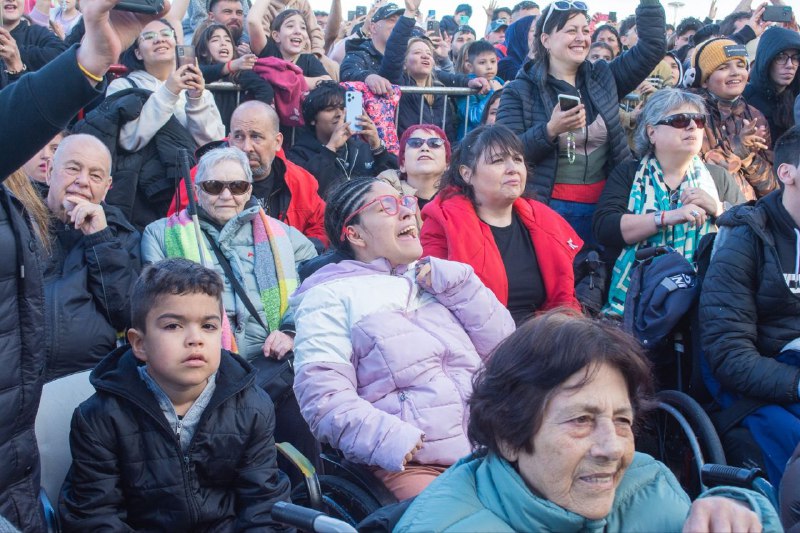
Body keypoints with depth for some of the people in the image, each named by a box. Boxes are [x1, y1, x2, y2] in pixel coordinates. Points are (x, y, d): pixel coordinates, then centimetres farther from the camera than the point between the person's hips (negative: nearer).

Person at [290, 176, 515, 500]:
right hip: (415, 465, -5)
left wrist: (459, 285, 4)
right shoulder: (331, 296, 4)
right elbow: (323, 396, -8)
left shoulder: (434, 279, 21)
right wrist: (387, 437, -22)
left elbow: (502, 346, 15)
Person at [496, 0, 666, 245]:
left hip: (603, 208, 4)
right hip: (547, 208, -4)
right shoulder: (520, 91, -1)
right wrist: (550, 130, -23)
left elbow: (652, 45, 9)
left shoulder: (603, 78, 11)